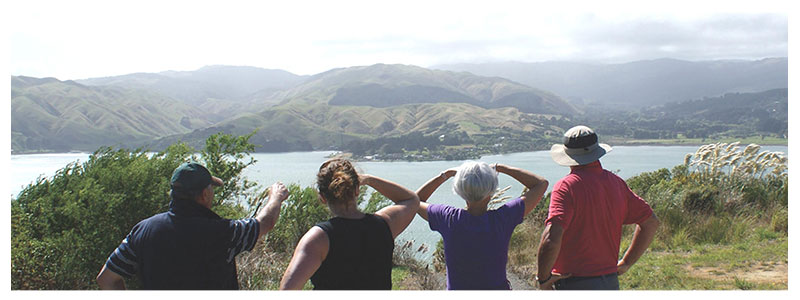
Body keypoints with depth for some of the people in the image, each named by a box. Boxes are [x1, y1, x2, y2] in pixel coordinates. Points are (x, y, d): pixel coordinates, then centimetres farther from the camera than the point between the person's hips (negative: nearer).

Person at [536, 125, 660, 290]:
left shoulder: (567, 186, -15)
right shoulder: (616, 182, 6)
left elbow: (551, 238, -28)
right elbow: (651, 222, 14)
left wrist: (543, 278, -13)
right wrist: (626, 263, 16)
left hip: (574, 283, -7)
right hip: (611, 283, 7)